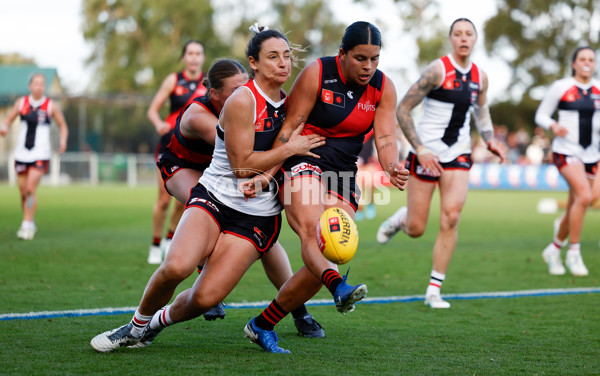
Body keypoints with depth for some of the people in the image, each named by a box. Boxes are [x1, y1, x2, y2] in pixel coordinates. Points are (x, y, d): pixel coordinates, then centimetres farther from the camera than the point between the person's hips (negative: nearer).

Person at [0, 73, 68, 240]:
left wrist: (63, 141, -9)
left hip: (40, 155, -3)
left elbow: (62, 125, 8)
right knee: (23, 191, 8)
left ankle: (27, 225, -12)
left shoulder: (51, 106, -1)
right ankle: (30, 224, 26)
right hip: (21, 153, 3)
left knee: (31, 189, -16)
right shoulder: (21, 103, 4)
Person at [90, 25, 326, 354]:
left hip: (258, 217, 4)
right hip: (215, 196, -4)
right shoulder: (242, 101, -11)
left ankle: (159, 322, 17)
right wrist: (290, 148, -9)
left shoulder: (289, 102, 9)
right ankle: (138, 323, -1)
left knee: (205, 297, -15)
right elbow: (242, 165, -14)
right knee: (176, 266, -30)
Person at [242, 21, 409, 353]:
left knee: (329, 254, -9)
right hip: (302, 163, -4)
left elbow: (385, 138, -5)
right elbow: (289, 127, -10)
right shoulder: (316, 74, -11)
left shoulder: (384, 88, 1)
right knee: (312, 231, -33)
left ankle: (262, 325, 1)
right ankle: (339, 288, -62)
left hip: (343, 174, 4)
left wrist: (392, 167, -27)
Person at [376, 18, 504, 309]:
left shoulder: (480, 76, 5)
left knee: (451, 217, -14)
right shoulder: (438, 70, -13)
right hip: (427, 152, -4)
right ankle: (401, 218, 40)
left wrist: (489, 140, 10)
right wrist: (420, 149, -18)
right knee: (416, 229, 0)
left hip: (458, 154, 4)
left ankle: (434, 290, -4)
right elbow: (402, 109, -12)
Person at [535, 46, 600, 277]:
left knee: (575, 208, 9)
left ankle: (554, 250, 32)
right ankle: (573, 253, -15)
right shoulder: (561, 87, -4)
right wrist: (553, 126, -18)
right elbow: (541, 115, 2)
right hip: (566, 151, -5)